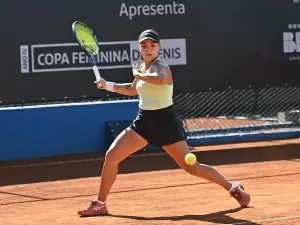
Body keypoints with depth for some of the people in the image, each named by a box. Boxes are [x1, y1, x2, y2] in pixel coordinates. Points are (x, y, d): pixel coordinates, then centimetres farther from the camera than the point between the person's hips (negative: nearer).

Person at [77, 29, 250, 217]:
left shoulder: (160, 65, -16)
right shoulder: (142, 67, 9)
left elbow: (161, 80, -43)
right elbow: (134, 90, 30)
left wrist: (138, 75, -27)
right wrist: (108, 85, 24)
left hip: (165, 122, -7)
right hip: (143, 121, 7)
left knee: (191, 167, -5)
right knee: (111, 156, -5)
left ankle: (233, 188, 14)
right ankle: (100, 204, 5)